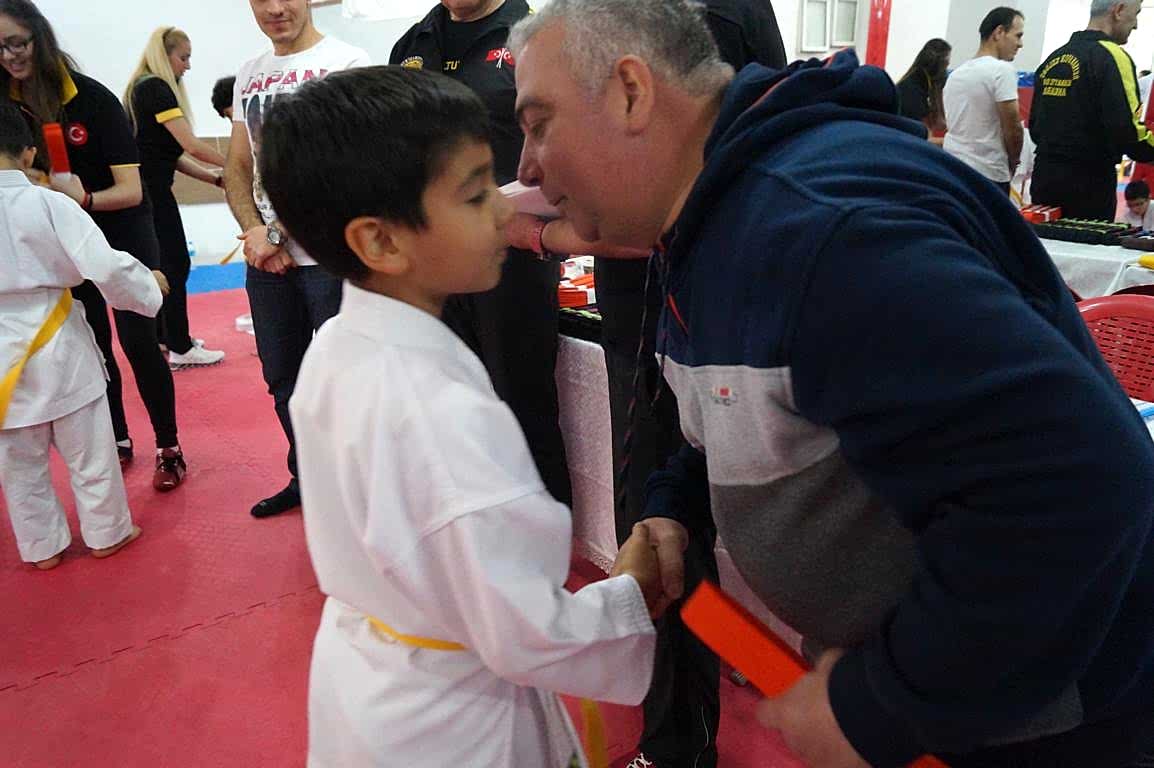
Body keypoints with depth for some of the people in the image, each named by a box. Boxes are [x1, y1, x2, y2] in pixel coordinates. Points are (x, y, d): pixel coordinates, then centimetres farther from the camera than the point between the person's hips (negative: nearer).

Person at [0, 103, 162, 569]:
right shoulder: (51, 204, -14)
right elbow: (107, 267, -19)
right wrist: (150, 285, -2)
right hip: (56, 350, -2)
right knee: (89, 450, 15)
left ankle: (42, 546, 31)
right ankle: (107, 534, 29)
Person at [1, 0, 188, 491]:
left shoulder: (93, 99, -18)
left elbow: (130, 191, -20)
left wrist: (83, 198, -38)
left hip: (123, 234, -4)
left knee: (137, 342, -5)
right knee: (92, 346, 12)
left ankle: (168, 448, 7)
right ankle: (117, 442, 26)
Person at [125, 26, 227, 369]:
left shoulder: (147, 88, 16)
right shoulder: (155, 88, -13)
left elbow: (171, 154, 12)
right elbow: (190, 145, -20)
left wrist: (214, 178, 7)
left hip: (148, 188, 10)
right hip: (151, 190, -10)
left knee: (162, 263, 16)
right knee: (175, 264, -4)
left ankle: (165, 337, 27)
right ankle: (180, 349, 2)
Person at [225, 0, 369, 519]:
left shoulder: (346, 62, -5)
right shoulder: (249, 75, 14)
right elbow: (238, 167, 16)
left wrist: (279, 236, -13)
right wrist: (254, 231, -3)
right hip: (265, 257, 6)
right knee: (283, 378, 15)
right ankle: (305, 479, 32)